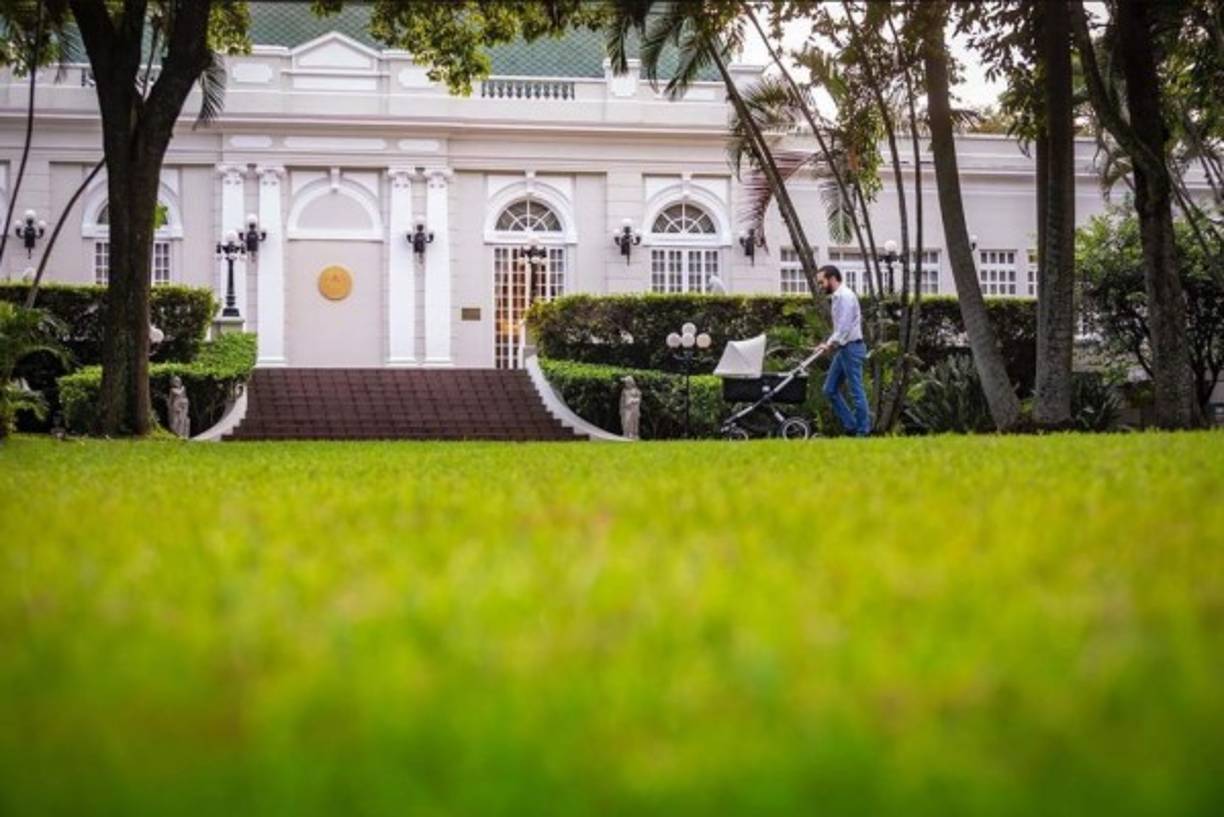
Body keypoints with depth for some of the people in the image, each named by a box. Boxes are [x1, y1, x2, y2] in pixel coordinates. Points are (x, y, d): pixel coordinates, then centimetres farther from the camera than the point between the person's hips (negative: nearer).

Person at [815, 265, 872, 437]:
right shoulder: (836, 297, 17)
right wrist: (829, 343, 10)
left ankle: (863, 431, 0)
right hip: (842, 349, 10)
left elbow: (844, 327, -20)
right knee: (830, 389, 10)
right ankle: (851, 426, 13)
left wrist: (831, 343, -18)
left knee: (856, 391, -5)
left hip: (851, 347, -10)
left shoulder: (845, 296, -14)